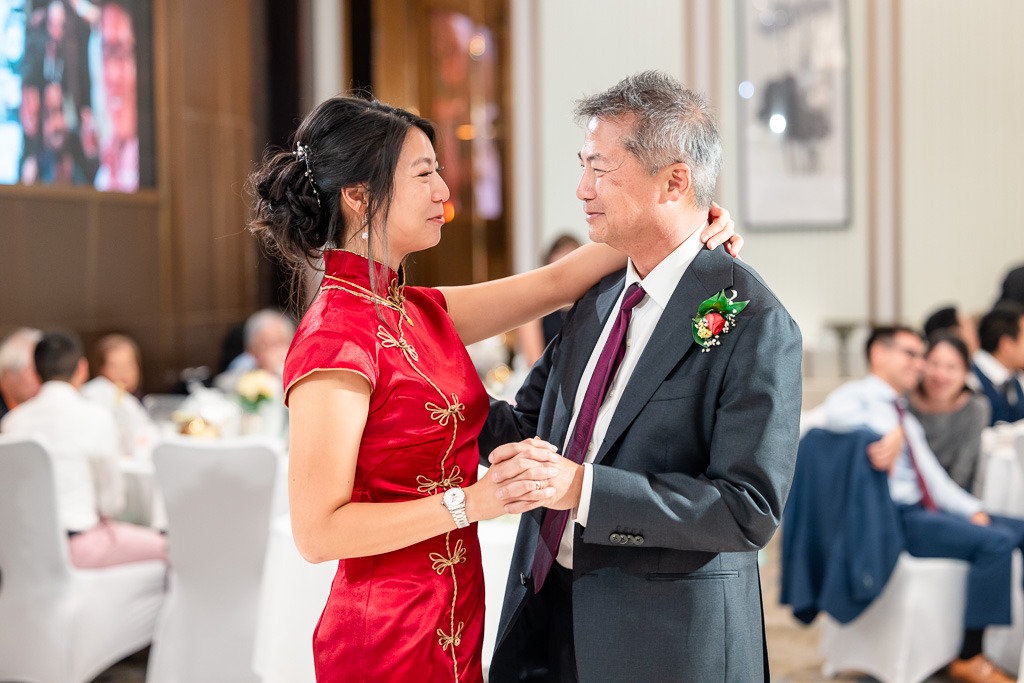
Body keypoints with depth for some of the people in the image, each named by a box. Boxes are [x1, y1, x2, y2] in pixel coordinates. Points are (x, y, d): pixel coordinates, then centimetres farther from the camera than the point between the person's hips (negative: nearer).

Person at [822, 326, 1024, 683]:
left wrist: (972, 510, 2)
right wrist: (890, 435, -36)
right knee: (995, 542, -24)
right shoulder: (856, 396, 1)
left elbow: (934, 476, 18)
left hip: (927, 512, 9)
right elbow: (836, 412, -25)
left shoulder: (908, 419, 28)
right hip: (893, 517, -9)